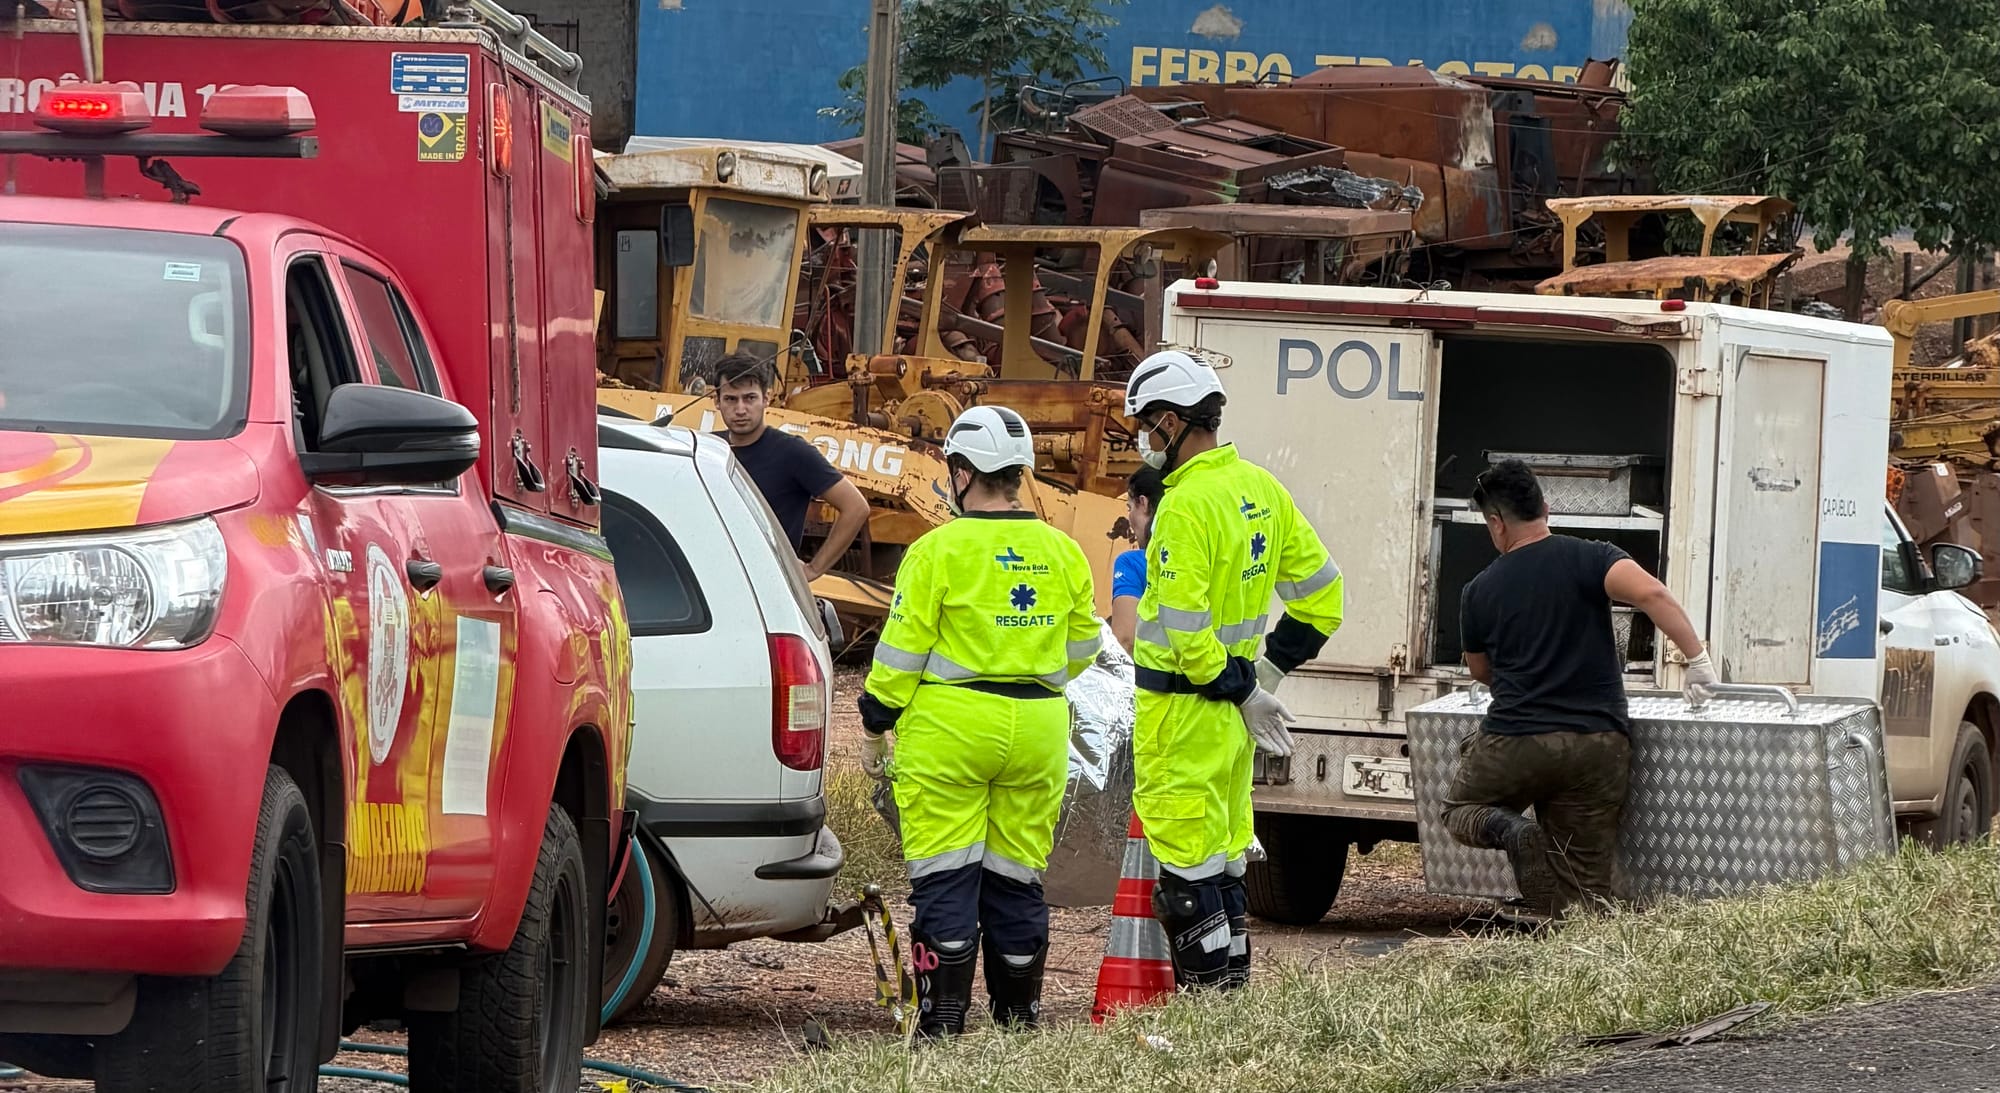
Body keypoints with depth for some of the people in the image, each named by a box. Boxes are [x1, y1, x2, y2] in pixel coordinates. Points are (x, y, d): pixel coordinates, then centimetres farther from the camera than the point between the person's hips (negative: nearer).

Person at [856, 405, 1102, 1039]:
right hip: (1037, 732, 5)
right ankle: (1019, 1014, 17)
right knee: (1015, 877, 12)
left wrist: (876, 726, 3)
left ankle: (942, 1020, -4)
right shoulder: (1061, 553, 6)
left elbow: (901, 653, -8)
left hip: (949, 727, -5)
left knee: (945, 875, -1)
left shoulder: (938, 551, -9)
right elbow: (1082, 649, 16)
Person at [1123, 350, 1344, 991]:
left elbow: (1186, 628, -23)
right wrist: (1270, 667, 12)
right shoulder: (1261, 489, 8)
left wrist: (1242, 693, -14)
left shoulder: (1185, 505, -19)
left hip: (1182, 706, -9)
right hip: (1232, 716, 9)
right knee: (1223, 857, 16)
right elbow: (1321, 592, 14)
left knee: (1186, 865, -5)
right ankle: (1232, 991, 21)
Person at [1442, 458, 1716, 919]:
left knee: (1459, 811, 25)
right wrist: (1697, 658, -15)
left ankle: (1503, 828, -8)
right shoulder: (1589, 560, -2)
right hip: (1598, 748, 1)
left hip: (1513, 743, -1)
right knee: (1586, 891, 10)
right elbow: (1651, 593, -21)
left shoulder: (1479, 593, 6)